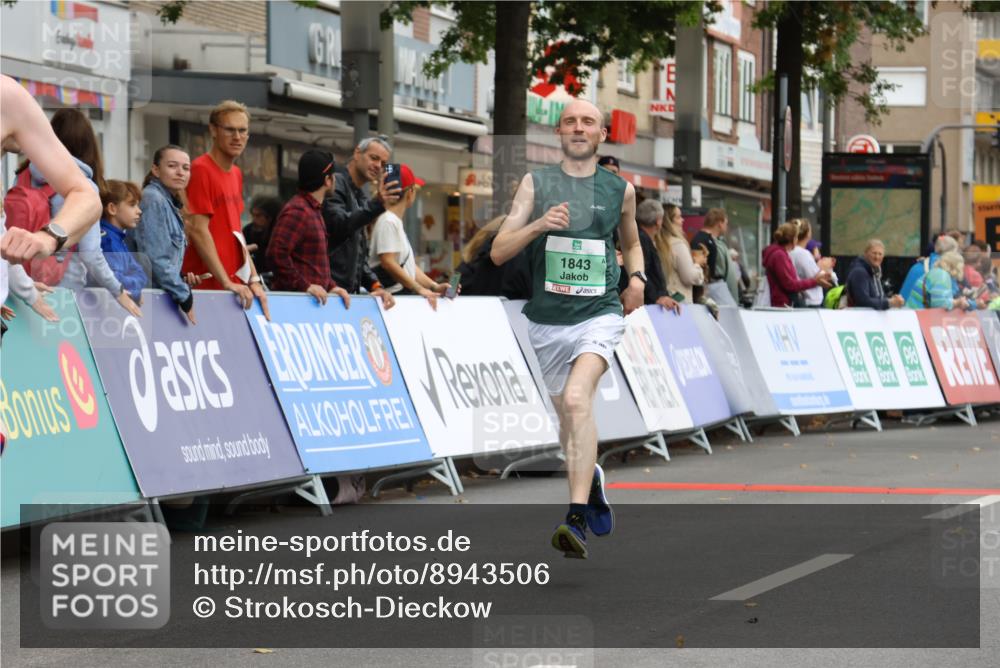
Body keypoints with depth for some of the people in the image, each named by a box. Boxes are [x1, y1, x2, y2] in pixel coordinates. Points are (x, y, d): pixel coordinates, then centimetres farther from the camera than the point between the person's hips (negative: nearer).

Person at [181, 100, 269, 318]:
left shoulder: (236, 174, 16)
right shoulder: (201, 169, -9)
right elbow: (198, 230, -15)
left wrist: (253, 279, 11)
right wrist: (227, 283, -17)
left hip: (235, 285, 8)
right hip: (207, 284, -8)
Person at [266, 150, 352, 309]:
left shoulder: (314, 211, 21)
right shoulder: (297, 211, -11)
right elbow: (276, 254, -23)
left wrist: (331, 287, 14)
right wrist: (305, 286, -19)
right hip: (294, 300, -9)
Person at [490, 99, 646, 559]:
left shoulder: (620, 189, 7)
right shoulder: (535, 184, 4)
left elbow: (631, 244, 26)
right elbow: (498, 252, -3)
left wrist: (636, 278, 5)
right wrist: (538, 224, -19)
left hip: (600, 314, -3)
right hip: (548, 319, 3)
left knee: (577, 399, -26)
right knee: (567, 415, 14)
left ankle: (576, 520, -30)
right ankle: (591, 479, 47)